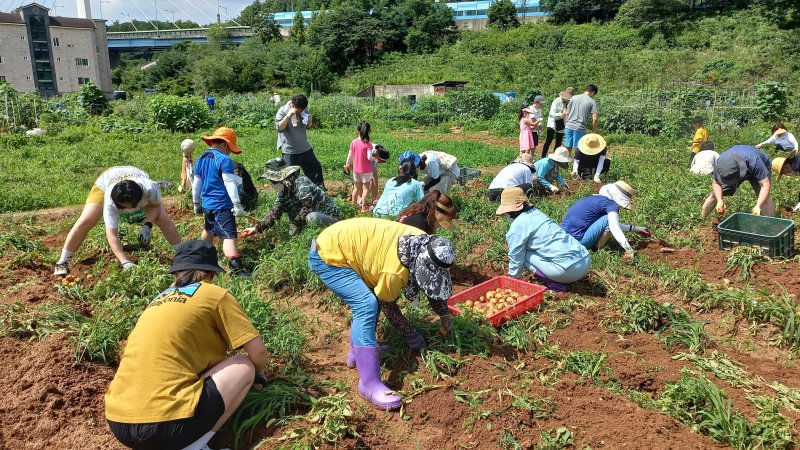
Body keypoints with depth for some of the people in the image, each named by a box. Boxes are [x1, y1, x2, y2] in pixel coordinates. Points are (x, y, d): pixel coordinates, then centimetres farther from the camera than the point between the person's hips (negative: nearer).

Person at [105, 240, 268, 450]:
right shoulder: (216, 295, 3)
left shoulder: (160, 299, 23)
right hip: (166, 423, -7)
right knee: (244, 366, 11)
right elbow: (258, 351, 2)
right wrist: (258, 374, 24)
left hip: (118, 422, 7)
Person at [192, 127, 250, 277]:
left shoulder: (200, 159, 11)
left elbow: (196, 184, 16)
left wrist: (196, 203, 25)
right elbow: (230, 184, -18)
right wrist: (237, 204, -18)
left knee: (209, 230, 31)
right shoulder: (224, 160, -13)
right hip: (222, 206, -8)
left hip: (207, 204, 8)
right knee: (229, 236, -16)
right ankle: (236, 267, -27)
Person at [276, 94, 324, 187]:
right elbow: (279, 128, -23)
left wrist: (310, 121, -9)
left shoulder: (303, 110, 2)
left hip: (305, 148, 6)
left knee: (316, 167, 14)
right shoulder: (282, 111, -13)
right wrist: (289, 115, -30)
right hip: (290, 151, -6)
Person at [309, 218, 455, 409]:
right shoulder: (395, 271, -30)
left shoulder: (423, 244, -6)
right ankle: (369, 383, -20)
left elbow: (434, 285, 14)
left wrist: (445, 314, 11)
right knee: (367, 305, -21)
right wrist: (411, 335, 1)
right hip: (327, 257, -10)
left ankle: (356, 353, 28)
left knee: (372, 299, 14)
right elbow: (388, 306, -10)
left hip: (340, 243, 10)